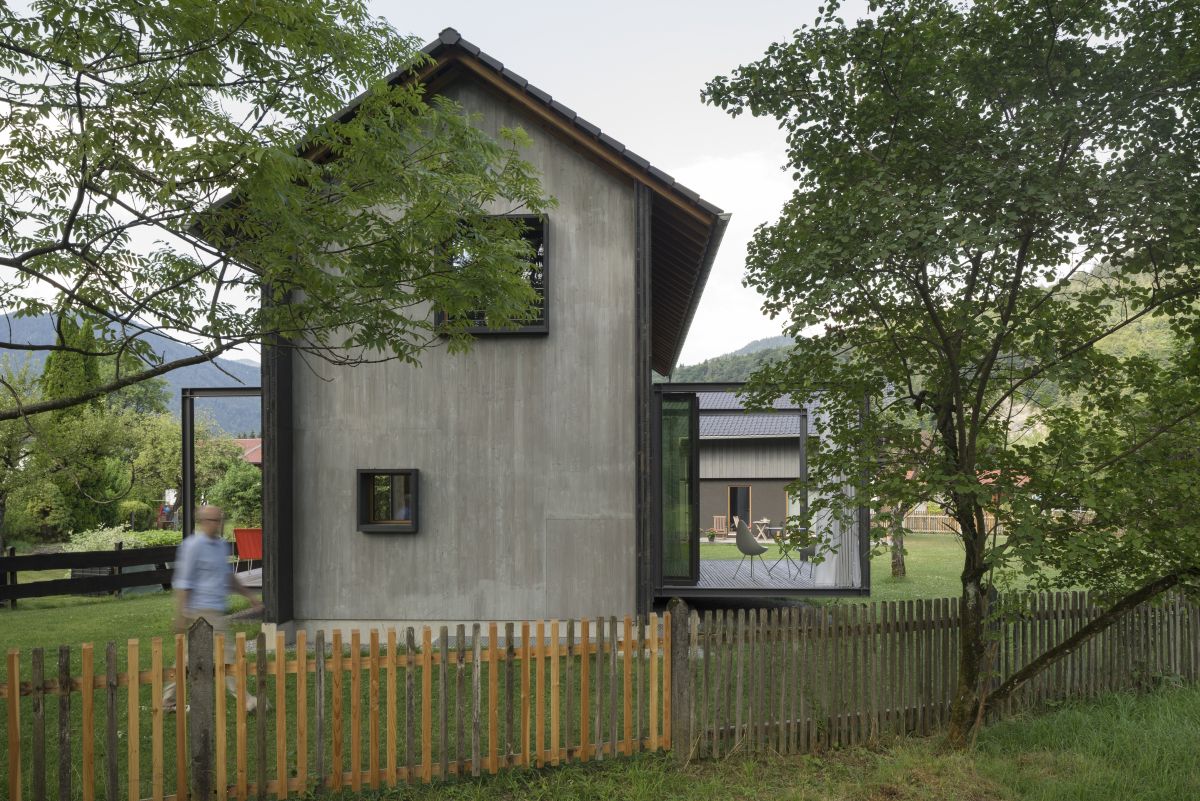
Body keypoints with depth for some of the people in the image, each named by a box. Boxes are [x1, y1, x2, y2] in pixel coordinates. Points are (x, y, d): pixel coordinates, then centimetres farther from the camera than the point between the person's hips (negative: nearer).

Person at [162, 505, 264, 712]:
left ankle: (169, 699, 25)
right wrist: (181, 616, -17)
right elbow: (182, 583, -14)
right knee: (225, 652, -6)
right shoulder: (193, 546, -13)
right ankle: (245, 700, -1)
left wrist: (249, 595, 23)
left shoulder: (221, 545, 13)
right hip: (203, 610, -9)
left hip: (215, 610, 9)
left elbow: (228, 576, 25)